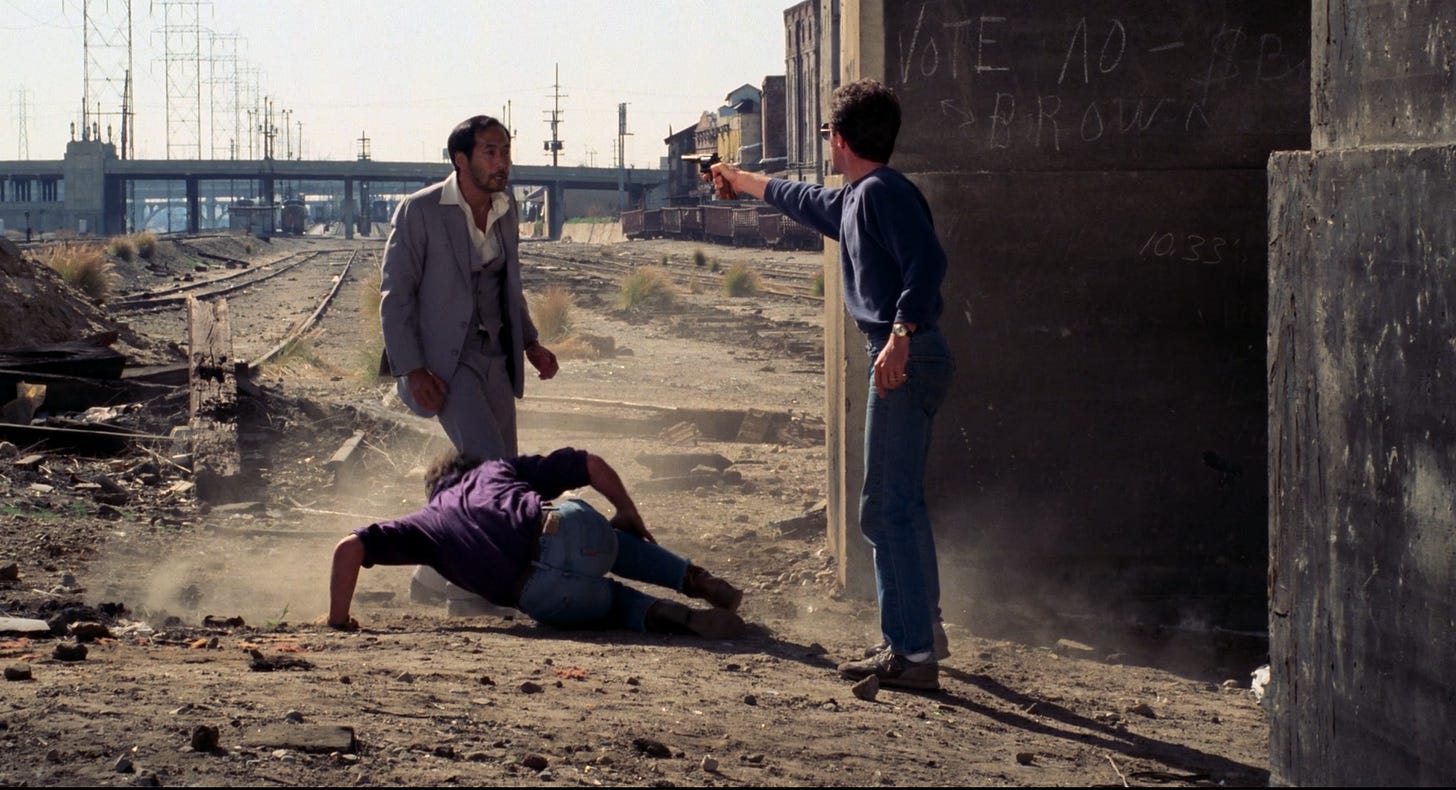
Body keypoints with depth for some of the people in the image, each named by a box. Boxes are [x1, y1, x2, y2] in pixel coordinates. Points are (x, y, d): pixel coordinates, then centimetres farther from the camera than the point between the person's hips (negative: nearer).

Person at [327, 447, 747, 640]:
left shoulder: (425, 522, 27)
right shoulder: (497, 468, 32)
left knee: (611, 600, 32)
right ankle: (697, 580, 22)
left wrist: (339, 619, 22)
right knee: (615, 540, 41)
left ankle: (674, 615, 1)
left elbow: (350, 548, 15)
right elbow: (592, 465, 26)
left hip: (549, 595, -2)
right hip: (577, 526, 2)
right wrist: (631, 518, 39)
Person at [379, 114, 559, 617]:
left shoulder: (506, 211, 9)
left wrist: (529, 343, 10)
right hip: (444, 360, -7)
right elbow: (395, 293, -10)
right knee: (487, 464, -21)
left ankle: (437, 576, 21)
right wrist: (411, 369, -17)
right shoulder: (419, 212, -10)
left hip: (494, 358, 7)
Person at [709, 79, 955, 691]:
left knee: (888, 508, -10)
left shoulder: (883, 192, -12)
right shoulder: (853, 199, 19)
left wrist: (901, 332, -36)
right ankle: (924, 630, 28)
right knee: (900, 504, 19)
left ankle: (911, 653, -11)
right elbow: (807, 203, 41)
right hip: (905, 359, 11)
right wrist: (742, 181, 55)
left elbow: (928, 262, -26)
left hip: (905, 359, -11)